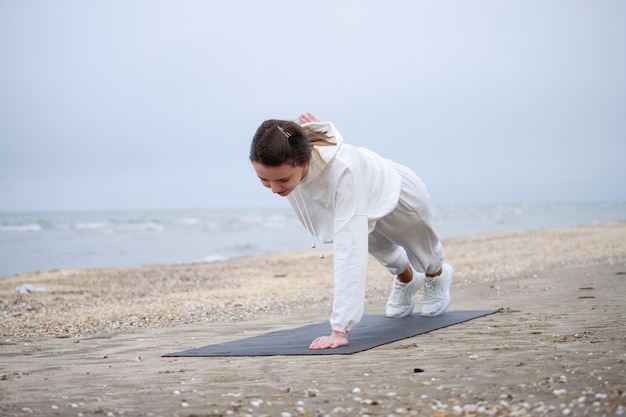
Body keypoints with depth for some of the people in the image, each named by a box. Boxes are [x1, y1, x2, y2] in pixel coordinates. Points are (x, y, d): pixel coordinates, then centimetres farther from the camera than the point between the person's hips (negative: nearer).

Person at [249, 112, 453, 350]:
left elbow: (349, 250, -55)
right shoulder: (283, 163, -35)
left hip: (397, 195, -4)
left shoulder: (343, 171, -52)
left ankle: (437, 275, 62)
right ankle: (406, 278, 64)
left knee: (420, 251, 29)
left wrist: (340, 329, -58)